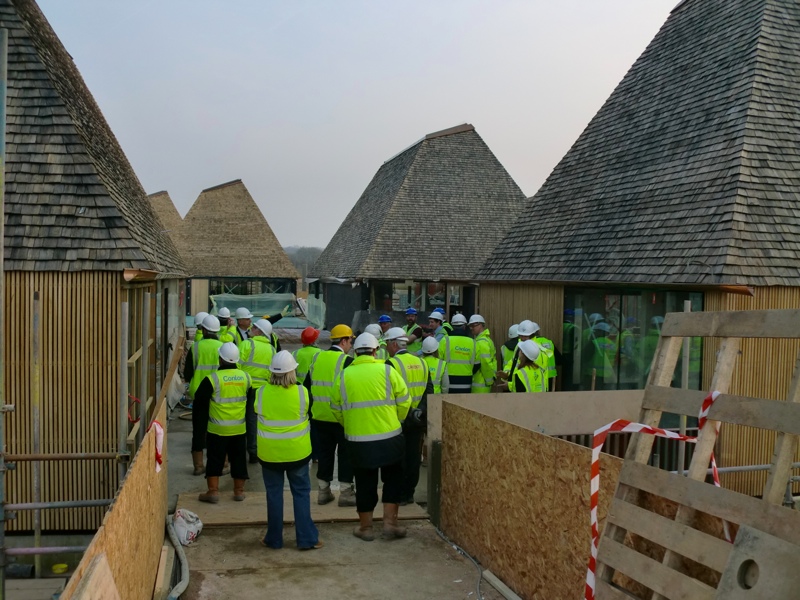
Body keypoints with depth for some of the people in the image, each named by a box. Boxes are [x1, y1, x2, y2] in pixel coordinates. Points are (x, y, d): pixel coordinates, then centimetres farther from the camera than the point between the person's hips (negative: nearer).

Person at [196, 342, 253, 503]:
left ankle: (213, 491, 10)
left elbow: (199, 400, -7)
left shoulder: (213, 378, -15)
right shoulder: (245, 377, -2)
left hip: (217, 428, -3)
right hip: (239, 428, 3)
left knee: (215, 460, 8)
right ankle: (239, 490, 20)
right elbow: (250, 400, 12)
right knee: (238, 459, 13)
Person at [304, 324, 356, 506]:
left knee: (324, 453, 15)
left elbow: (307, 386, 9)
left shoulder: (317, 358, 5)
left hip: (319, 416, 5)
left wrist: (311, 408, 18)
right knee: (345, 454, 6)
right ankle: (346, 493, 10)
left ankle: (323, 491, 21)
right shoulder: (347, 361, -13)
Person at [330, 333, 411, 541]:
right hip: (389, 437, -1)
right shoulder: (387, 371, -6)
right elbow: (404, 401, -2)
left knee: (365, 483, 13)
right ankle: (390, 523, 17)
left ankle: (365, 527, 23)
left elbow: (337, 409, 5)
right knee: (392, 479, 17)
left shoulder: (344, 375, -1)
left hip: (358, 440, 1)